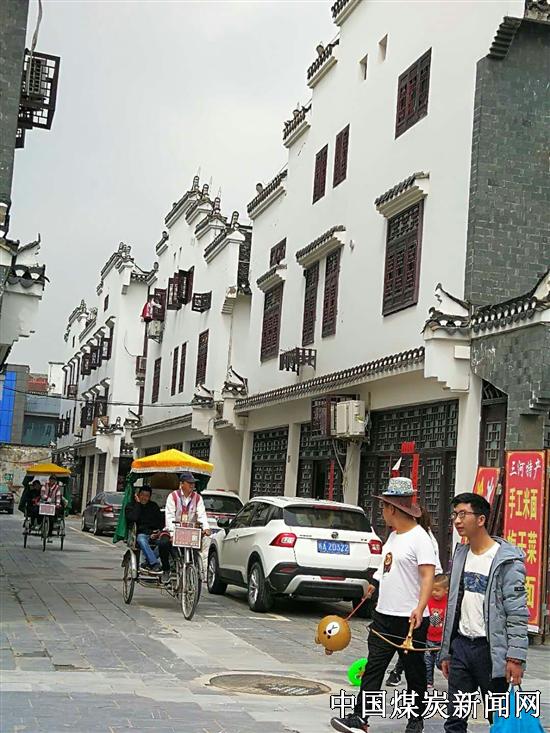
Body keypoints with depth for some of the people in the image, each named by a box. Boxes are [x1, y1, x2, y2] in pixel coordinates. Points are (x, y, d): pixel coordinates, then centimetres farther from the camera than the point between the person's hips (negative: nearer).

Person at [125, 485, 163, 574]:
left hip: (154, 534, 3)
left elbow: (161, 520, 15)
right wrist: (138, 503, -5)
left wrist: (159, 531, -5)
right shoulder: (131, 506, 10)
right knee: (141, 539, -39)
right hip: (141, 534, -3)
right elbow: (133, 518, -11)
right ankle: (155, 564, -44)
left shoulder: (154, 506, 21)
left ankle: (147, 562, -25)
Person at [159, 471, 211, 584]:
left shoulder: (197, 498, 8)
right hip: (173, 531, -2)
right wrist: (172, 532, -25)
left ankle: (199, 569, -1)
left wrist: (206, 528, -25)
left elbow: (202, 514, -5)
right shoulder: (173, 496, -1)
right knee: (163, 543, -28)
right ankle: (166, 570, -7)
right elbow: (169, 516, -11)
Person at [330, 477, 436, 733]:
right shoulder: (394, 535, 12)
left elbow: (428, 576, -23)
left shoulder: (419, 538, -15)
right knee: (373, 668, 3)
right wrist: (375, 583, 36)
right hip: (383, 616, 8)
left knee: (414, 673, 7)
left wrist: (420, 608, -34)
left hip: (410, 619, -8)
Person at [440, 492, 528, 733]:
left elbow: (517, 613, -13)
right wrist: (446, 652, 14)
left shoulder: (507, 559, -10)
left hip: (490, 649, -6)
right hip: (460, 645, 6)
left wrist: (516, 657, -19)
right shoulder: (461, 554, 11)